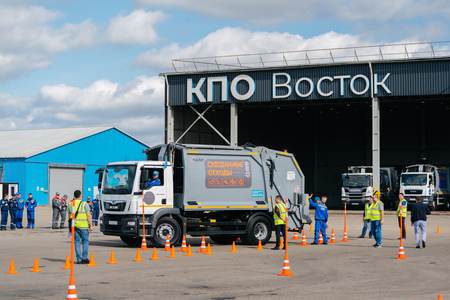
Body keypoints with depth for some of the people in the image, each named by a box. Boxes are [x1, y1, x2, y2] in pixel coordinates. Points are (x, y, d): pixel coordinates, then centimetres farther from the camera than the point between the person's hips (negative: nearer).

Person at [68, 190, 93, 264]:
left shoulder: (70, 204, 9)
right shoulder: (84, 204, -5)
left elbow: (69, 216, 13)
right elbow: (89, 216, -10)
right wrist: (91, 226, -7)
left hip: (74, 226, 4)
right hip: (83, 226, -4)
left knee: (77, 242, 6)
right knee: (85, 241, 8)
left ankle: (79, 259, 2)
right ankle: (84, 258, 2)